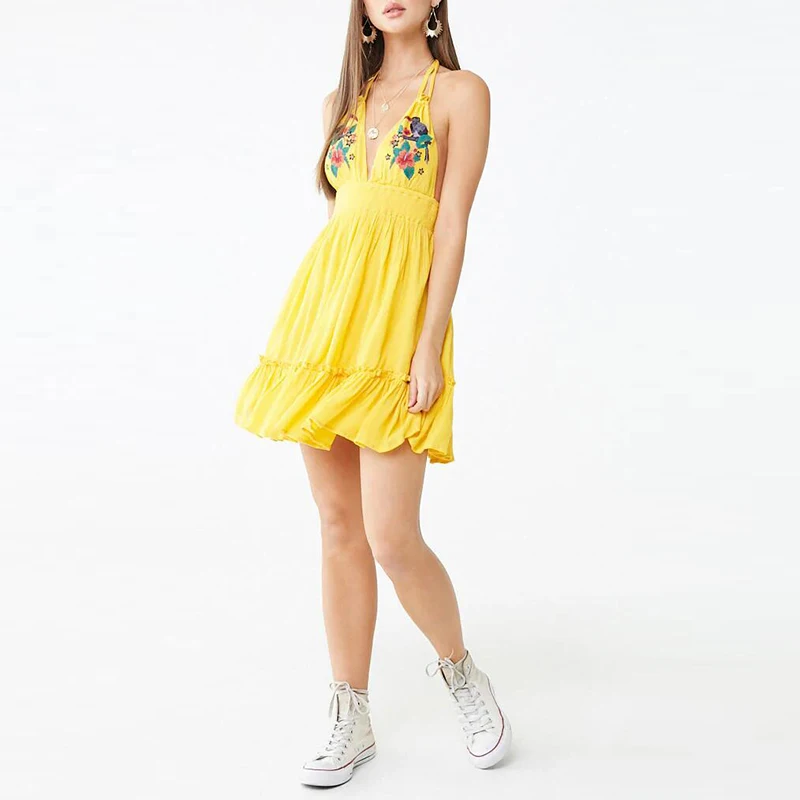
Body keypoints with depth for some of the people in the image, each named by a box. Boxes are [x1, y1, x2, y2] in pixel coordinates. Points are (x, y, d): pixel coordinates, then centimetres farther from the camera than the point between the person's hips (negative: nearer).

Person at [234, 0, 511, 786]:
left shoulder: (460, 91, 2)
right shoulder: (342, 100, 17)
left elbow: (452, 222, -7)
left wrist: (429, 346, -14)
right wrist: (306, 332, 15)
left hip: (397, 316, -5)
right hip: (323, 309, 5)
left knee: (392, 539, -9)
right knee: (338, 528, 7)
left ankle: (458, 669, 21)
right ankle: (351, 721, 19)